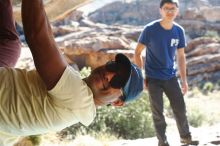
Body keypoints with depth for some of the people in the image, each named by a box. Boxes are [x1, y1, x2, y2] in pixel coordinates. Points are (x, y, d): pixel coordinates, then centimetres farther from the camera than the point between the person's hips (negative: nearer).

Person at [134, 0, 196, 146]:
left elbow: (181, 56, 6)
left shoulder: (179, 31, -4)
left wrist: (184, 79, 6)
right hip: (153, 78, -3)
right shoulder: (150, 30, -15)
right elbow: (138, 53, -8)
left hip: (171, 77, 3)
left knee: (180, 108, 7)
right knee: (158, 112, 3)